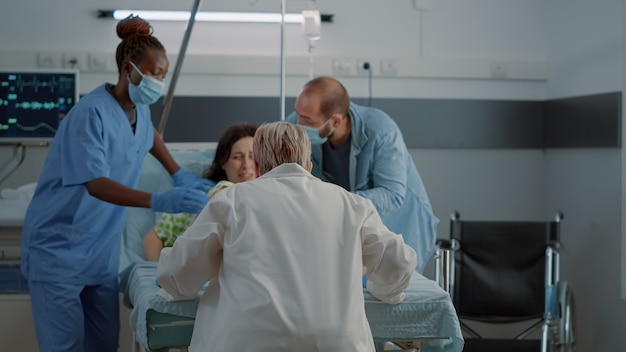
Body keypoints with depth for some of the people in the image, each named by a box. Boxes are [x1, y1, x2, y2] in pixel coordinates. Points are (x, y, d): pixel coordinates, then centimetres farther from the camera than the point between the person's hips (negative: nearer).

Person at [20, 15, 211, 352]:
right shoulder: (91, 113, -21)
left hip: (102, 251, 8)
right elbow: (96, 184, -30)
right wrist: (159, 201, -40)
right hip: (59, 250, -7)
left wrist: (178, 175, 15)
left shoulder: (140, 110, 3)